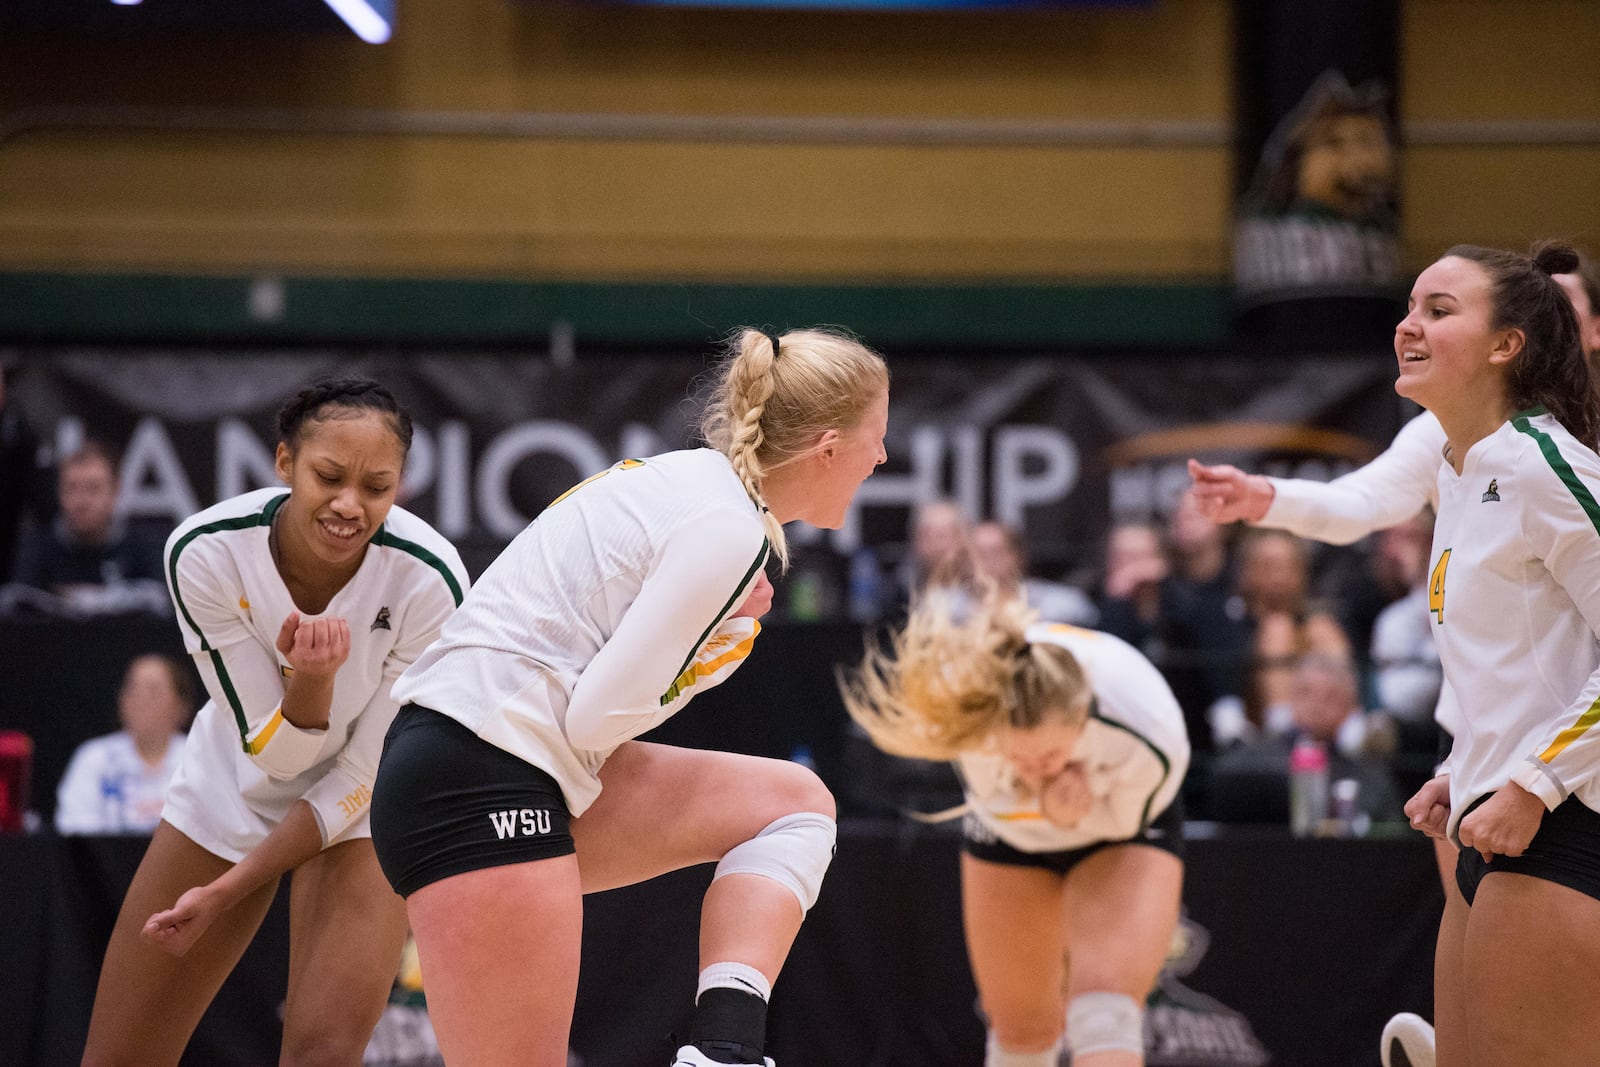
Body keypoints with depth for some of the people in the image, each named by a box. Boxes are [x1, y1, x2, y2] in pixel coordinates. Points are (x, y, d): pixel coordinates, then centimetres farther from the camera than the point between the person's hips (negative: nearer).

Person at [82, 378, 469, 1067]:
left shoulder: (429, 578, -29)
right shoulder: (206, 551, -26)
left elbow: (365, 774, -18)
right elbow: (272, 753, -19)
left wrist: (230, 889, -19)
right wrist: (310, 676, -41)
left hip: (362, 808, -2)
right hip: (235, 785, 2)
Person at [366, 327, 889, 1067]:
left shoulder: (681, 480, 14)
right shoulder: (728, 527, -14)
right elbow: (599, 716, -15)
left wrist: (725, 626, 4)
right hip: (480, 790, -10)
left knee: (794, 803, 12)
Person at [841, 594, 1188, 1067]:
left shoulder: (1150, 736, -43)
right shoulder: (962, 689, -41)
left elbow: (1126, 820, -20)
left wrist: (1073, 811, -42)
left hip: (1122, 831, -2)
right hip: (1007, 832, 2)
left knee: (1105, 1015, -25)